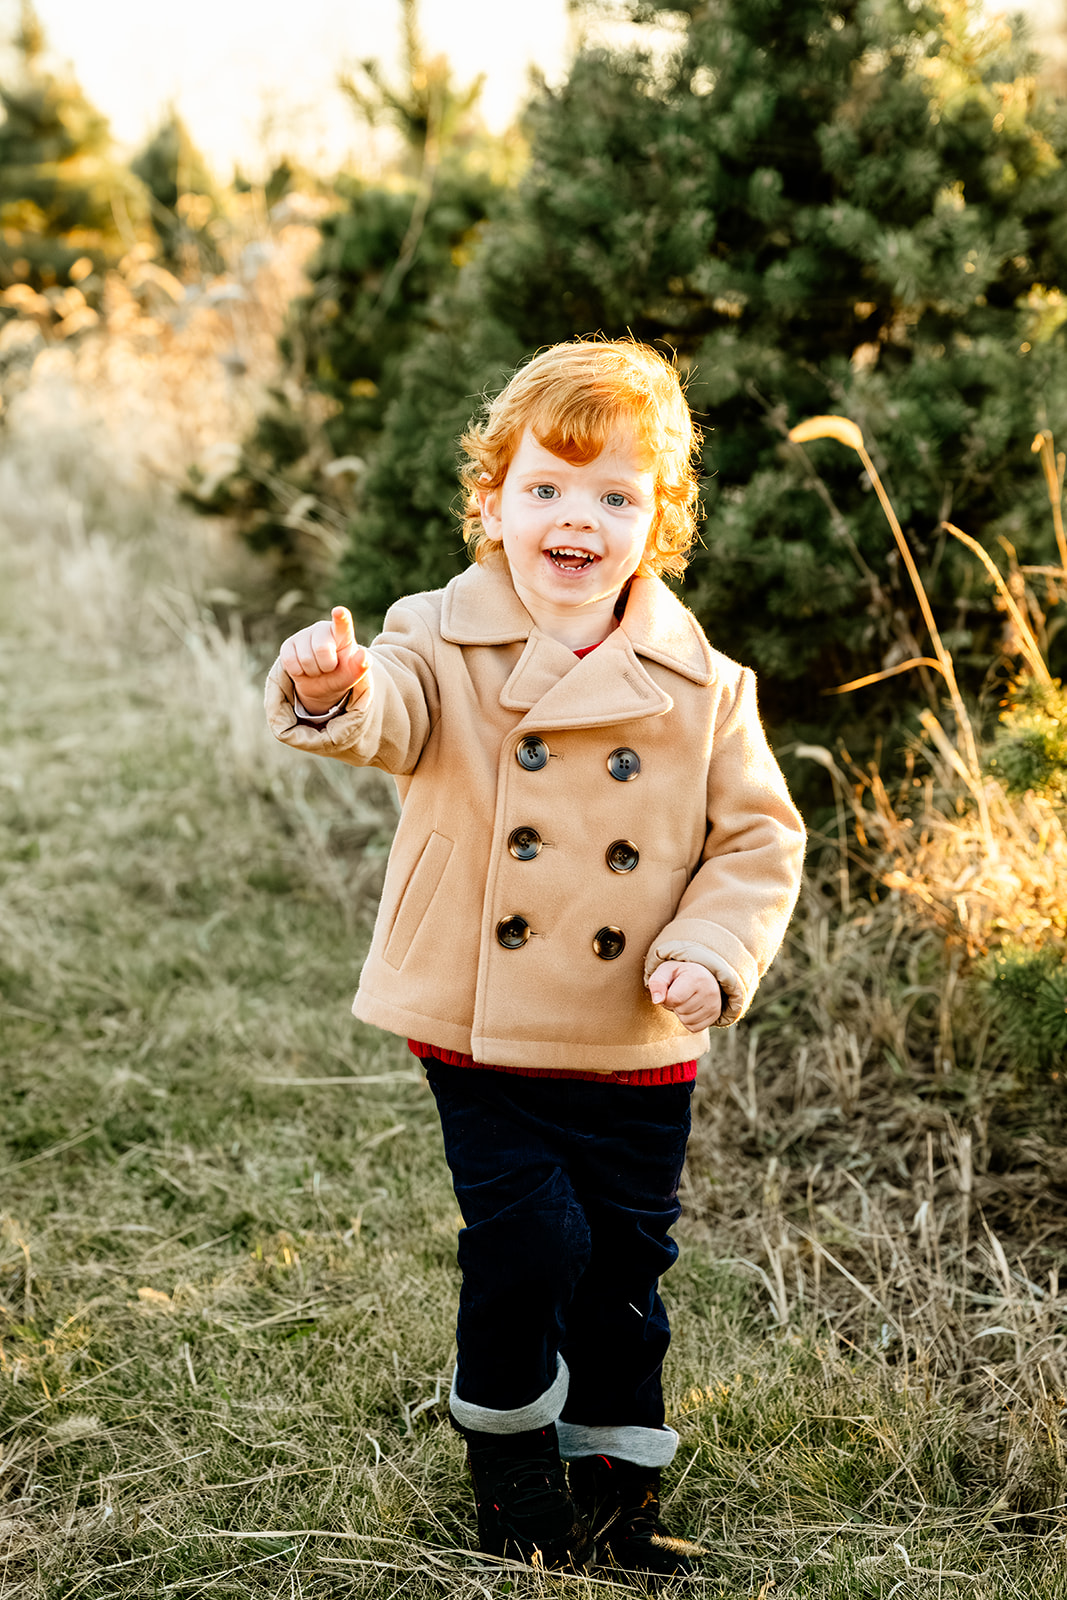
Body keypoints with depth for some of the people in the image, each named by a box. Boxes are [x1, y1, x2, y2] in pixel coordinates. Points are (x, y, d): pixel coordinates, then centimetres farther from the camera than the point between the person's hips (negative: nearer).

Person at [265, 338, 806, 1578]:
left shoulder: (700, 685, -1)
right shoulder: (444, 647, -7)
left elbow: (758, 837, 3)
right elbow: (387, 716, -28)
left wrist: (711, 952, -12)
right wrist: (330, 693, -52)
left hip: (637, 1047, 3)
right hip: (485, 1032, -2)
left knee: (625, 1261, 12)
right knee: (528, 1242, -9)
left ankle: (614, 1481, 34)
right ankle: (505, 1441, 21)